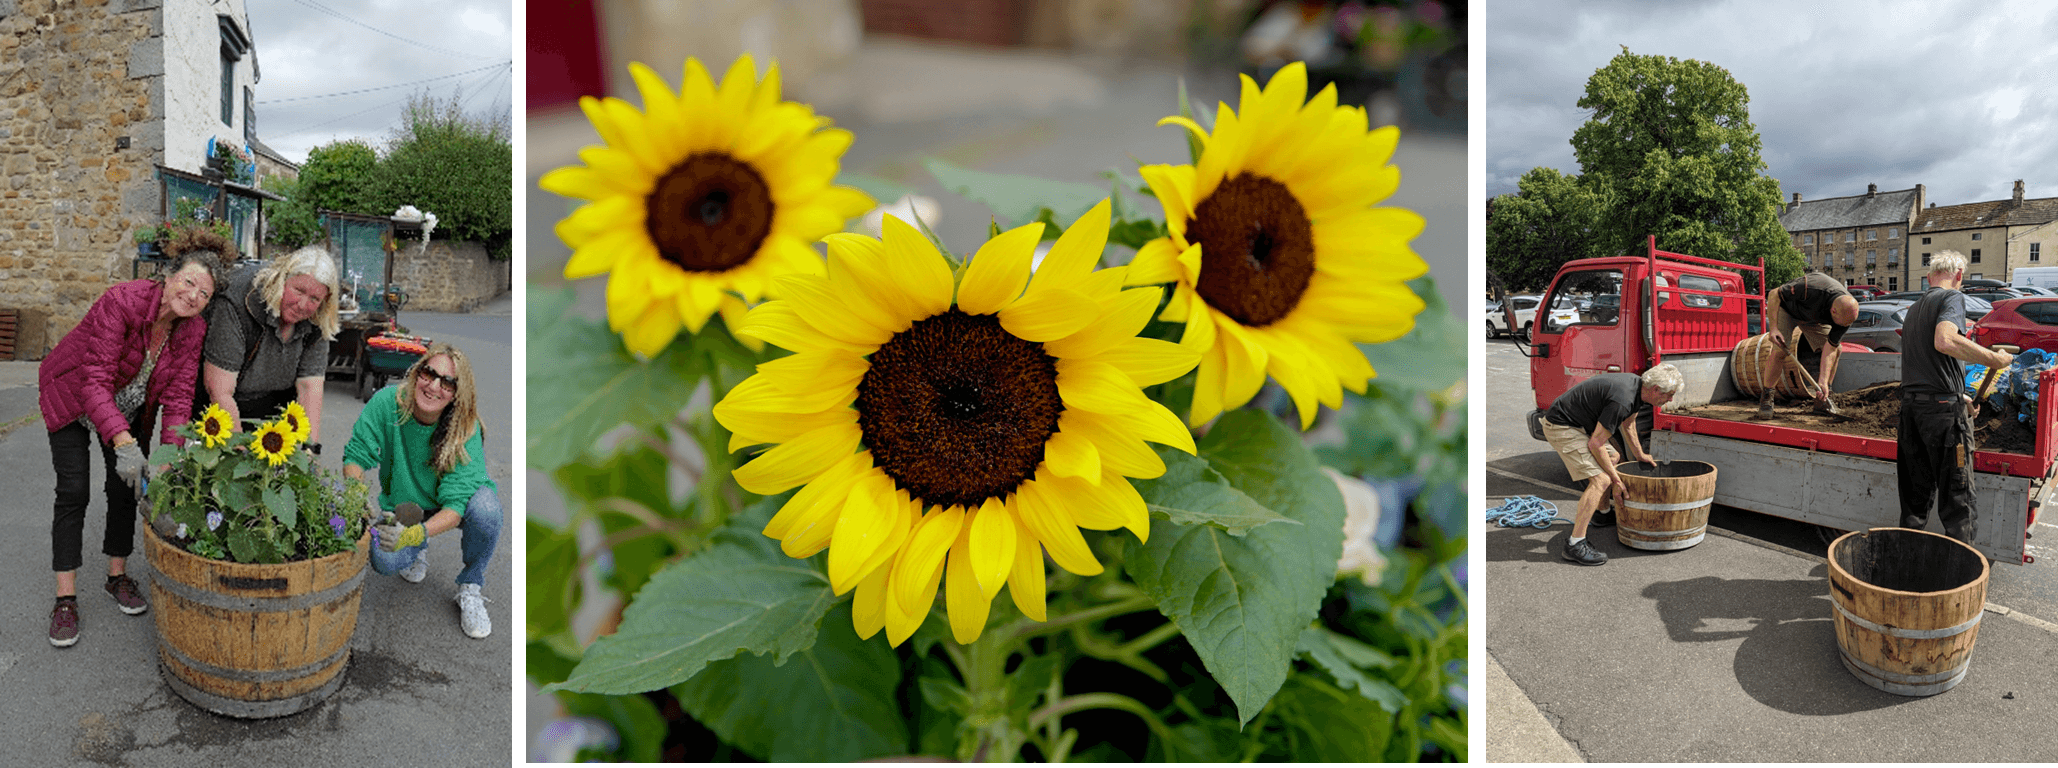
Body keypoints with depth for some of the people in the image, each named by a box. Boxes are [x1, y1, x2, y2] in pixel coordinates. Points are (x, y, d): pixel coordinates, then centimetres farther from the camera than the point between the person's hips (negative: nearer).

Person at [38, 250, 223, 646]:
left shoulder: (194, 330, -19)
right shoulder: (122, 301, -35)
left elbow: (178, 397, -22)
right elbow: (95, 381, -38)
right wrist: (123, 443, -49)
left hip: (129, 403, 4)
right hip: (72, 398, -4)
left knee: (125, 487, 3)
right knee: (74, 491, -8)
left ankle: (117, 576, 22)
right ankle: (66, 599, -2)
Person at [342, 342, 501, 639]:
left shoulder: (467, 430, -28)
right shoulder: (387, 403, -23)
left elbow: (456, 503, -33)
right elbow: (356, 455, -16)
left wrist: (416, 534, -50)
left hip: (451, 511, -2)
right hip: (403, 505, 2)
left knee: (485, 509, -36)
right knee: (384, 561, -28)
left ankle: (469, 589, -9)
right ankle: (419, 551, 13)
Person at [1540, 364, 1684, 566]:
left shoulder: (1637, 386, 3)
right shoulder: (1622, 400, -27)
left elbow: (1627, 423, 24)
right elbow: (1595, 444, -22)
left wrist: (1640, 455, 34)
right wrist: (1615, 479, -13)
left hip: (1578, 424, 11)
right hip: (1562, 427, -11)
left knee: (1612, 458, 29)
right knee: (1601, 480, -18)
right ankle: (1575, 544, -19)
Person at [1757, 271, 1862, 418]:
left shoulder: (1847, 313, -26)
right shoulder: (1811, 289, -44)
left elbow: (1829, 348, -23)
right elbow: (1774, 294, -29)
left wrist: (1823, 381, -30)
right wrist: (1773, 328, -33)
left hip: (1814, 317, 5)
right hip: (1785, 308, -5)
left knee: (1836, 351, -7)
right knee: (1780, 350, -23)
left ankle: (1821, 400, 5)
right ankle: (1766, 398, -10)